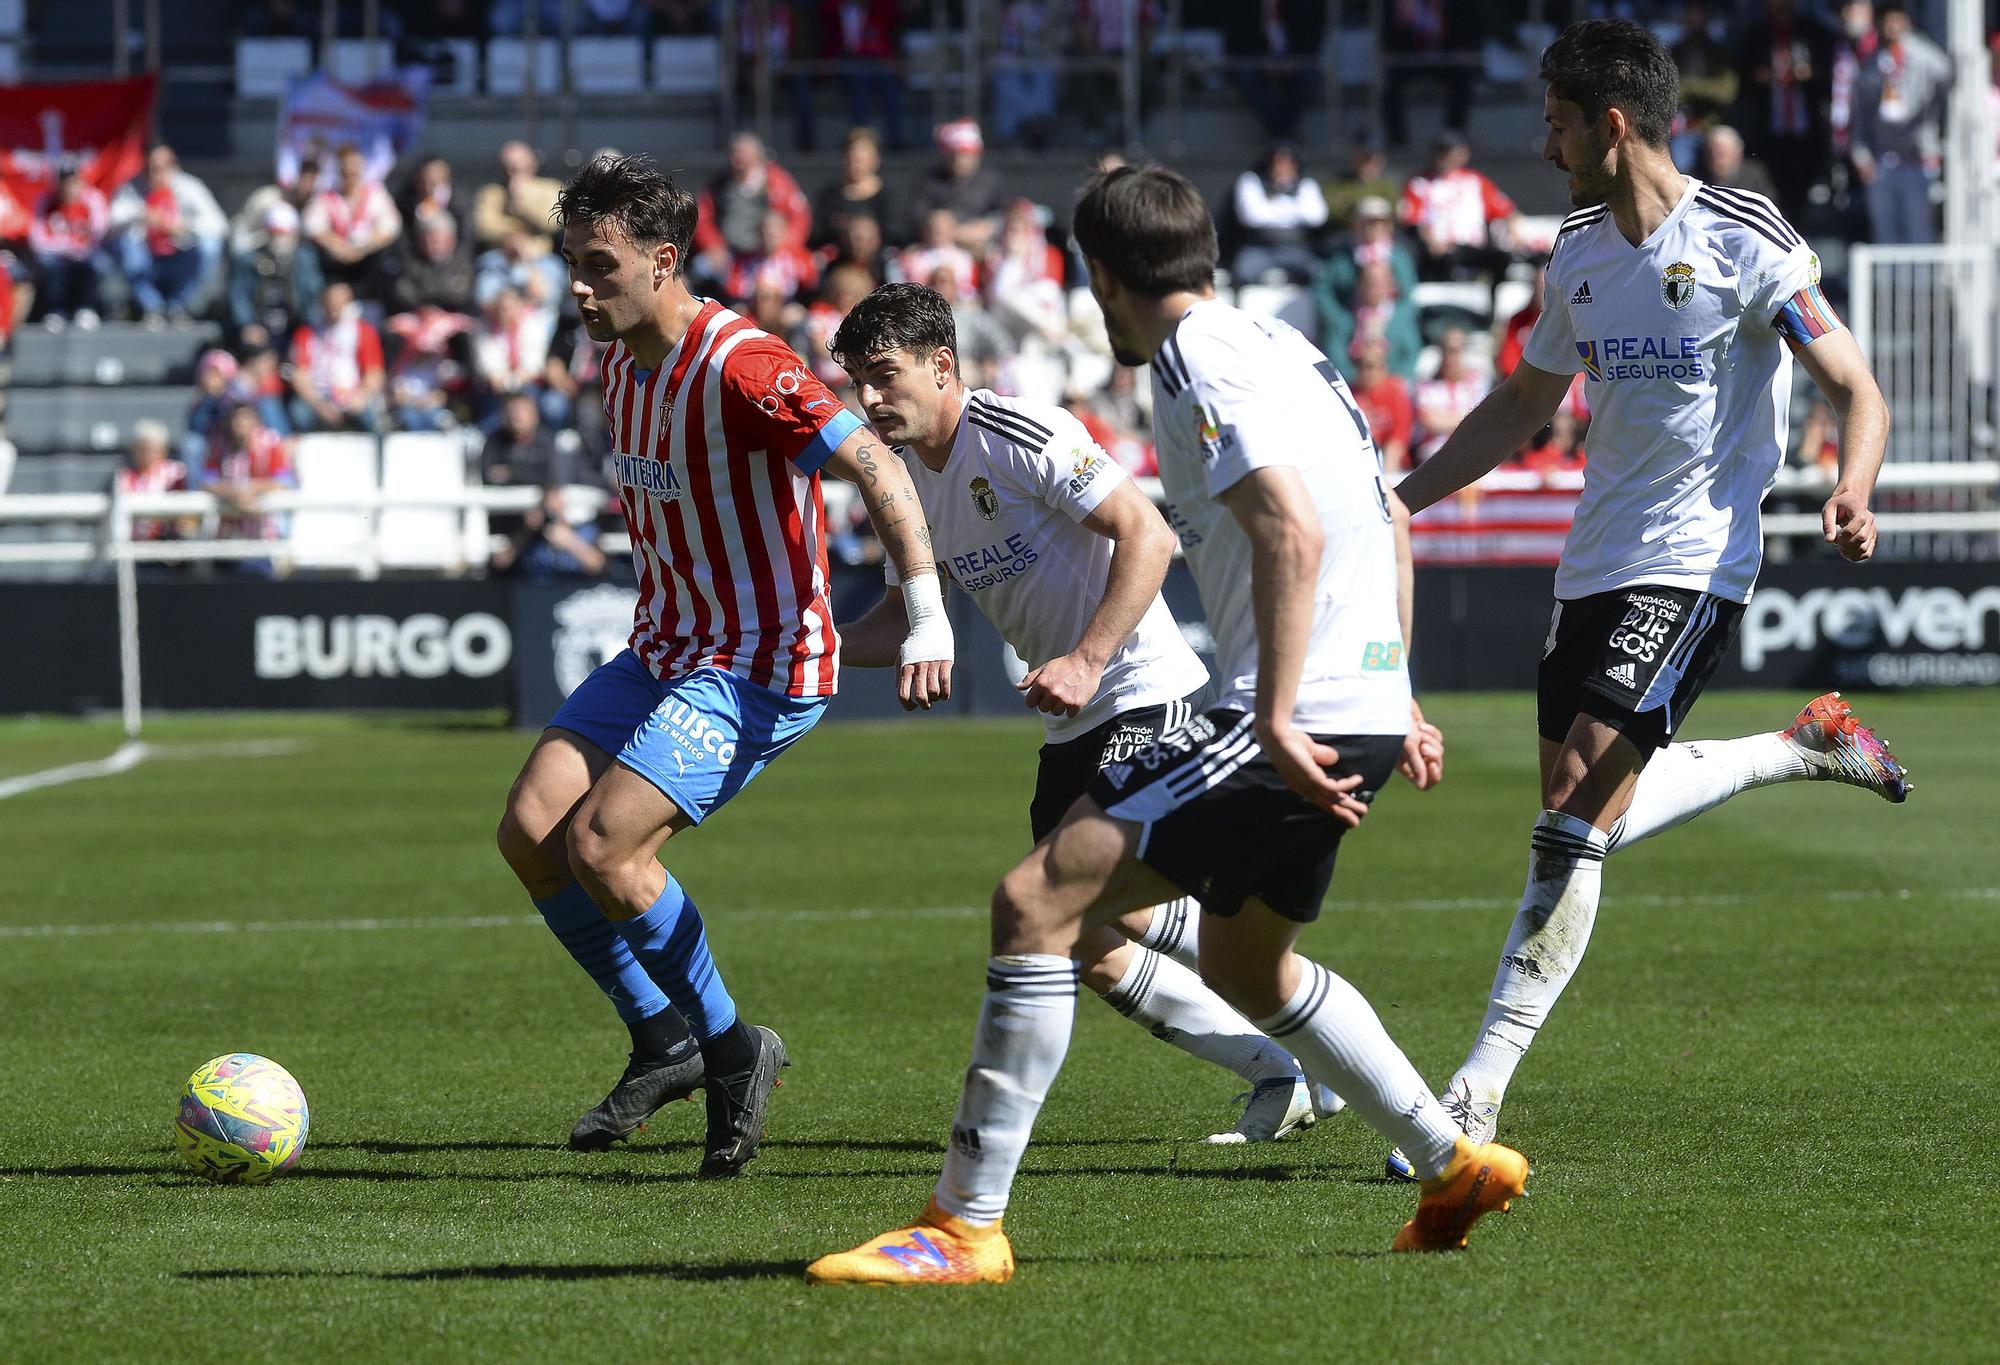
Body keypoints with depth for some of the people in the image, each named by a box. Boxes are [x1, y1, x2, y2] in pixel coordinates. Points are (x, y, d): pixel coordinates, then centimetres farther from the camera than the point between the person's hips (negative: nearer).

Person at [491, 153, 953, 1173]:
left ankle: (731, 1048, -2)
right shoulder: (621, 368, 8)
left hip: (761, 667, -9)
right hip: (662, 653, 9)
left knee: (600, 839, -21)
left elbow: (877, 469, -23)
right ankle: (663, 1043, 11)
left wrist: (928, 622, -28)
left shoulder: (738, 366, -20)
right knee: (529, 831, -5)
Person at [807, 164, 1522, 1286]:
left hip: (1298, 719, -10)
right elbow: (1389, 523, 27)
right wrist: (1394, 700, 31)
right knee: (1246, 967, 29)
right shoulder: (1277, 345, 18)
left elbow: (1295, 533, -25)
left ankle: (965, 1226, -15)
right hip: (1361, 709, 10)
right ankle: (1457, 1165, 34)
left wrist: (1275, 720, -27)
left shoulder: (1199, 365, -12)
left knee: (1037, 900, -14)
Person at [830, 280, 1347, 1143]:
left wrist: (1087, 661, -27)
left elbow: (1148, 535, -20)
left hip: (1145, 693, -9)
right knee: (1088, 949, 4)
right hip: (1073, 725, 9)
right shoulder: (908, 475, 10)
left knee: (1107, 898, -20)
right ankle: (1284, 1077, 17)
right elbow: (907, 616, 20)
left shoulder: (1021, 436, -16)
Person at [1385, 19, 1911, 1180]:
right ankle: (1808, 747, 32)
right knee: (1588, 820, 11)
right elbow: (1525, 407, 23)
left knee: (1577, 814, -16)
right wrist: (1397, 500, 16)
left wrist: (1853, 493, -30)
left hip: (1693, 565, -8)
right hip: (1597, 562, 8)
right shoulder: (1579, 252, 10)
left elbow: (1857, 390, -10)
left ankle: (1485, 1081, -14)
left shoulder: (1744, 244, -10)